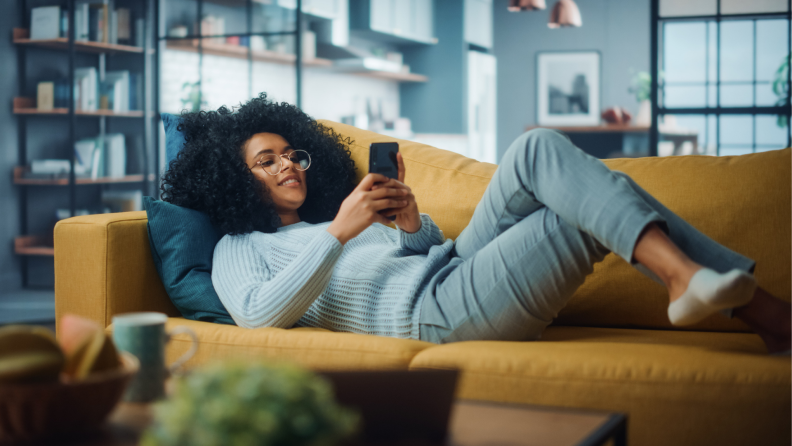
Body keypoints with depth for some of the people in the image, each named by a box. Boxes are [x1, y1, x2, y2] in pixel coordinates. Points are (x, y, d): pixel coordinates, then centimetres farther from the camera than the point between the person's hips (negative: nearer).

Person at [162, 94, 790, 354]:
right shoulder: (240, 247, 13)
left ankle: (691, 275, -24)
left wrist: (412, 223, 2)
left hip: (456, 268, 7)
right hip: (432, 310, -7)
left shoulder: (332, 216, 33)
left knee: (538, 150, -14)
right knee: (595, 218, -18)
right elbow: (258, 315, -11)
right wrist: (338, 232, -16)